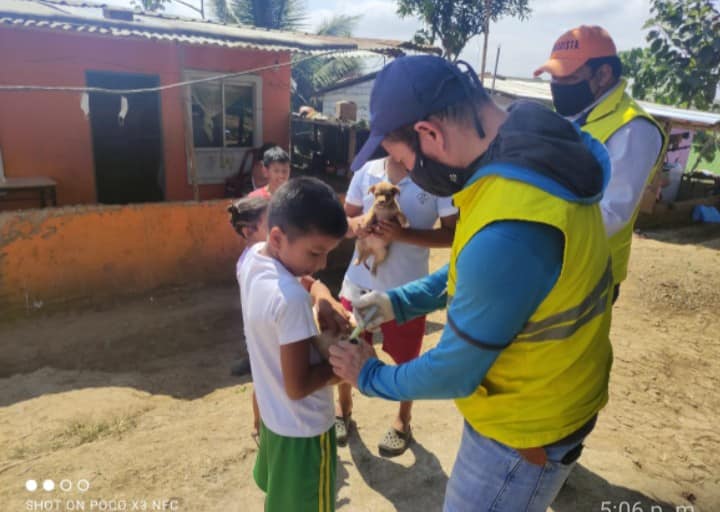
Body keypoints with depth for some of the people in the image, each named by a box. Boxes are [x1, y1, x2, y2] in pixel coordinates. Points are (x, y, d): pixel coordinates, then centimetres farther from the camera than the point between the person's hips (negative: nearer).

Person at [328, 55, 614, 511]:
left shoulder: (506, 233, -39)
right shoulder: (530, 152, -7)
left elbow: (453, 373, -25)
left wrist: (370, 376, -7)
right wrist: (400, 301, 2)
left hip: (526, 428, -8)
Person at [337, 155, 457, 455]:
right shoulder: (367, 171, -1)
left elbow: (453, 234, -13)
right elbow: (345, 218, 8)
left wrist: (403, 234, -26)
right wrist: (355, 223, -16)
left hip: (406, 288, -3)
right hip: (359, 281, 4)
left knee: (406, 360, 14)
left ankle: (403, 421, 40)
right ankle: (343, 408, 43)